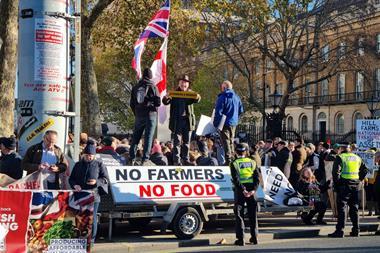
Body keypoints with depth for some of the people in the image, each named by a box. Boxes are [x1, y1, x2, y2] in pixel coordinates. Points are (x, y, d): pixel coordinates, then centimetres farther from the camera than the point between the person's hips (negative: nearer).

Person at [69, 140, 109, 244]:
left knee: (92, 217, -2)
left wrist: (96, 182, -15)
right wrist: (75, 185, -6)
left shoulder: (99, 164, 3)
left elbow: (106, 179, 3)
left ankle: (92, 238, 7)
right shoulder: (78, 165, 12)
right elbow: (71, 179, 15)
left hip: (93, 195, -3)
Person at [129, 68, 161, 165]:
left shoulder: (136, 87, 8)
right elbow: (158, 103, -8)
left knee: (136, 136, 12)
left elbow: (132, 103, 10)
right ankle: (145, 158, -7)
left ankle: (132, 158, 10)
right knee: (148, 137, -2)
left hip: (139, 115, 4)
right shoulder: (152, 87, -5)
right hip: (150, 114, -4)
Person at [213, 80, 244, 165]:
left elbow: (218, 111, -14)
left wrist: (216, 123, -7)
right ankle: (232, 158, 20)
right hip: (234, 123, 6)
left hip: (225, 123, -6)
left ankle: (228, 160, -11)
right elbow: (241, 110, 13)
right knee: (231, 141, 17)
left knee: (226, 141, -5)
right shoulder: (237, 97, 8)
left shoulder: (222, 97, -12)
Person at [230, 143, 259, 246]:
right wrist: (254, 189, -8)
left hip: (240, 191, -3)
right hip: (251, 190, 3)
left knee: (239, 215, 2)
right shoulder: (252, 162, 8)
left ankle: (240, 239, -3)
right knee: (253, 214, 13)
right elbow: (257, 177, -1)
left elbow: (235, 179, -13)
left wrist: (243, 190, -16)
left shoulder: (234, 163, -2)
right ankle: (254, 237, 16)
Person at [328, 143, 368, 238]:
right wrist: (359, 180, 15)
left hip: (344, 185, -5)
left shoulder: (340, 157, -5)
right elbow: (364, 170, 18)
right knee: (354, 208, 12)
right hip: (355, 186, 5)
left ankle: (340, 231, -6)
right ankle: (355, 230, 14)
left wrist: (336, 183, -7)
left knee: (341, 208, -3)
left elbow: (335, 171, -15)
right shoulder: (357, 158, 14)